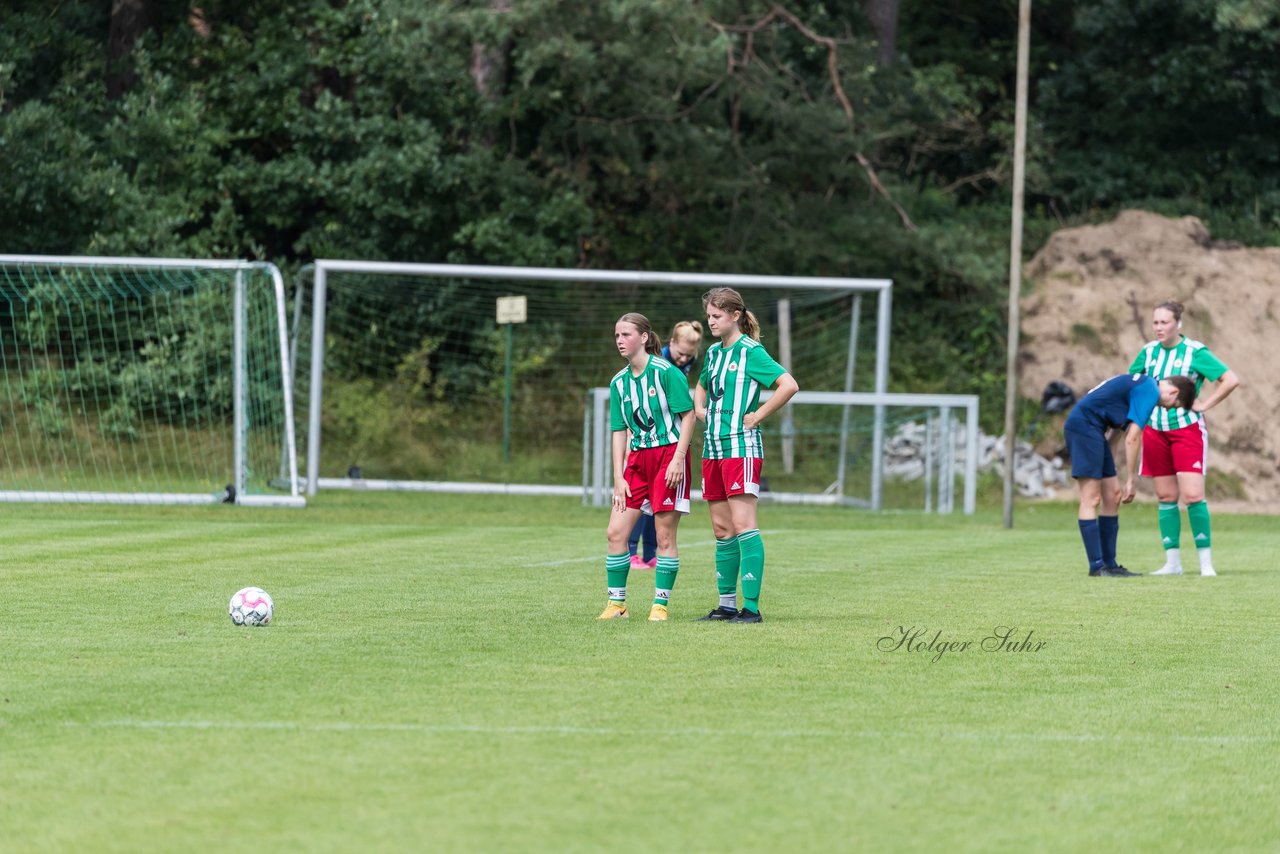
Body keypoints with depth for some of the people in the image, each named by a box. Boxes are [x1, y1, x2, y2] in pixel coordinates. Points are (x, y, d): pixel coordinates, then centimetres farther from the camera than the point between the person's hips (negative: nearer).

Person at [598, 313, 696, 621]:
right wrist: (618, 477, 4)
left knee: (664, 536, -4)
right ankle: (617, 603, 8)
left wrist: (678, 459, -16)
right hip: (637, 458, 6)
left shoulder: (666, 372, -9)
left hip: (669, 454, -6)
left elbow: (688, 415, -9)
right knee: (615, 532, -1)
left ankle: (660, 604, 3)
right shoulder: (619, 382, 8)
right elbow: (620, 430, 10)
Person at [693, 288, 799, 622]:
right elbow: (702, 387, 36)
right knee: (721, 528, 10)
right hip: (713, 447, 8)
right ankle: (727, 604, 15)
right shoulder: (713, 352, 15)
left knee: (742, 525, -12)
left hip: (741, 447, -8)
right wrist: (700, 410, 15)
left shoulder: (750, 351, -9)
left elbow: (789, 385, -19)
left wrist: (758, 415, -14)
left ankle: (751, 607, -14)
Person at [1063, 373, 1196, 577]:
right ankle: (1097, 566, -9)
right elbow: (1132, 438, -14)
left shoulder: (1144, 385, 18)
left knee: (1112, 498, 9)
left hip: (1092, 429, 10)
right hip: (1084, 424, -10)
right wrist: (1130, 481, -7)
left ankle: (1109, 564, 9)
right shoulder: (1150, 391, -12)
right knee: (1091, 500, -9)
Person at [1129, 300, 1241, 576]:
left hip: (1187, 428, -5)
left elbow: (1231, 380, -12)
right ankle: (1172, 562, 10)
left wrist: (1204, 405, -11)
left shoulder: (1195, 352, -8)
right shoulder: (1148, 352, 6)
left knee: (1192, 495, -13)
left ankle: (1206, 561, -7)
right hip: (1155, 430, 5)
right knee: (1166, 497, 6)